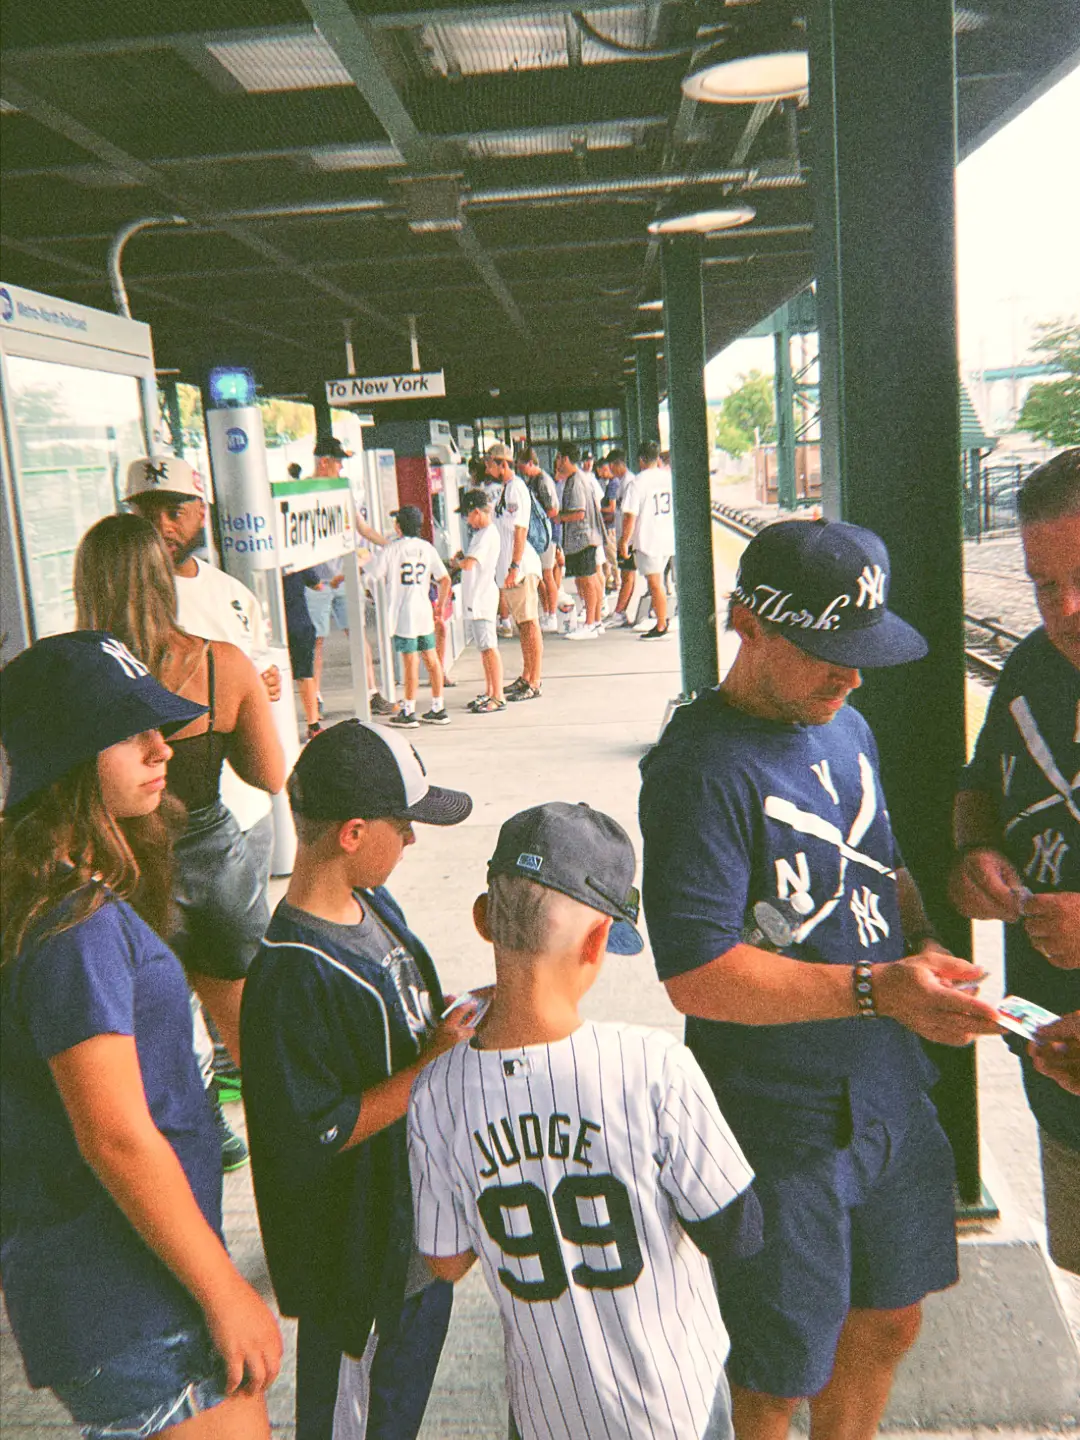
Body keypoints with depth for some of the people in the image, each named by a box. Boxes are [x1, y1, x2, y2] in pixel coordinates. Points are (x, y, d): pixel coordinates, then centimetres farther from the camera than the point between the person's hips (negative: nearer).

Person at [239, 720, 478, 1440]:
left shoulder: (374, 905, -1)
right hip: (357, 1255, -8)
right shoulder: (293, 976, -30)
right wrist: (433, 1065, -26)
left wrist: (448, 1025, -2)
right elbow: (315, 1132, -27)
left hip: (423, 1222, 8)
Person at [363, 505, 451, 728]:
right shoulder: (427, 548, 6)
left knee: (411, 662, -3)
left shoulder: (391, 549, -7)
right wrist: (441, 606, 16)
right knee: (431, 659, 9)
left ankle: (408, 712, 4)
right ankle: (438, 708, 15)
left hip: (403, 613, -5)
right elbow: (445, 579, 5)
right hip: (424, 611, 5)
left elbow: (367, 572, -5)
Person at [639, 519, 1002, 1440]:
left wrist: (921, 941, -3)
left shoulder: (847, 728, 4)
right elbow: (697, 975, -27)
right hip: (779, 1124, -7)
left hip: (891, 1094, 8)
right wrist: (876, 988, -30)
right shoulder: (703, 769, -23)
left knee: (888, 1323, 25)